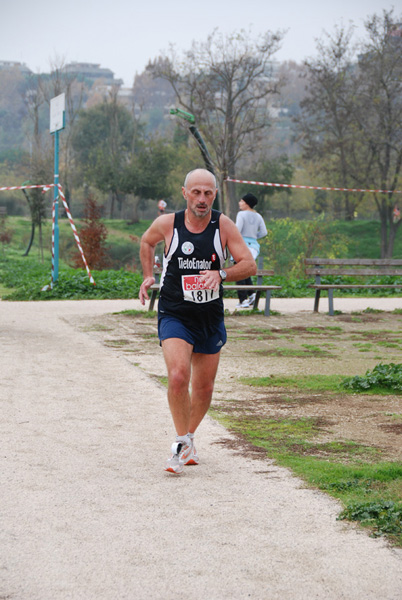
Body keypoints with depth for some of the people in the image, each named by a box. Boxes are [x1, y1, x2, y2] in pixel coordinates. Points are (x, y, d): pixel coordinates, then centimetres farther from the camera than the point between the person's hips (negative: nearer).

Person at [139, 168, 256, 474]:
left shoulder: (224, 225, -7)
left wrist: (221, 274, -26)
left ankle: (189, 437, 37)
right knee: (178, 375, -23)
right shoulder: (167, 224, -7)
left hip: (210, 319, 2)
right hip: (174, 315, -2)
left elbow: (249, 265, -9)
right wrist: (148, 276, 11)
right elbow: (147, 242, 16)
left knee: (204, 388, 11)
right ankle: (182, 444, -7)